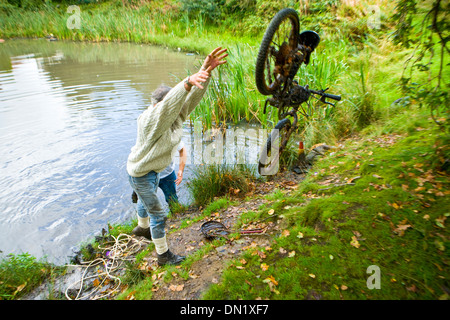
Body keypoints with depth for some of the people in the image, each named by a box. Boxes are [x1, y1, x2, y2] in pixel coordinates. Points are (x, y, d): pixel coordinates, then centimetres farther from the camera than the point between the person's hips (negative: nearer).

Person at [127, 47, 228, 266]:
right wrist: (189, 81, -70)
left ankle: (142, 227, 61)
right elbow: (168, 104, -55)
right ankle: (163, 255, 23)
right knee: (158, 214, 3)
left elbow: (193, 96, -24)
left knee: (146, 201, 32)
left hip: (154, 169, 8)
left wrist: (206, 70, -38)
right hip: (140, 173, -8)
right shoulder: (151, 120, -34)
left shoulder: (175, 116, -13)